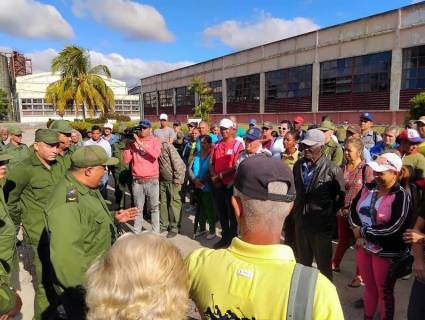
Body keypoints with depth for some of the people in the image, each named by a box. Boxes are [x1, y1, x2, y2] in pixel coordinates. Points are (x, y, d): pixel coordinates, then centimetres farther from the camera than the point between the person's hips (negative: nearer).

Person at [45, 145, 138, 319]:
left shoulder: (86, 187, 0)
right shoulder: (67, 204, -33)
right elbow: (66, 257, -35)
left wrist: (114, 217, 4)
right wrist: (85, 291, -27)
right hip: (84, 287, -9)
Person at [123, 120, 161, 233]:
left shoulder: (155, 140, 0)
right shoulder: (133, 142, 5)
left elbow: (155, 154, -19)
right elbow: (126, 160, -1)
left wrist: (141, 143, -19)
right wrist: (129, 144, -8)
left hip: (152, 180, -1)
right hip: (137, 180, 2)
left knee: (154, 207, 7)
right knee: (138, 208, 10)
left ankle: (156, 232, 17)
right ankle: (137, 232, 21)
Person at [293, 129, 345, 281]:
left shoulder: (332, 169, -16)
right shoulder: (298, 165, 2)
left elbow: (340, 197, -4)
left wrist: (328, 215, 0)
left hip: (321, 224, -5)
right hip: (300, 222, 5)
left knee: (323, 264, 12)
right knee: (302, 262, 21)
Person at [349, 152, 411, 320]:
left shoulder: (401, 196, -17)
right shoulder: (368, 188, -1)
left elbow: (393, 229, -23)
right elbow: (353, 210, 4)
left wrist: (362, 231, -16)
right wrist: (358, 234, -12)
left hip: (386, 253, -5)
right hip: (363, 247, 5)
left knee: (385, 292, 15)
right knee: (369, 287, 21)